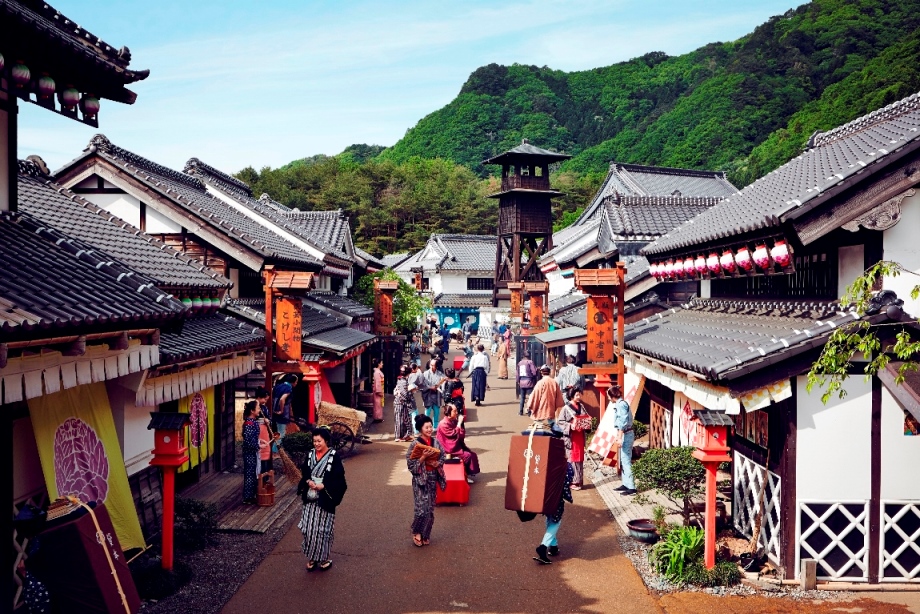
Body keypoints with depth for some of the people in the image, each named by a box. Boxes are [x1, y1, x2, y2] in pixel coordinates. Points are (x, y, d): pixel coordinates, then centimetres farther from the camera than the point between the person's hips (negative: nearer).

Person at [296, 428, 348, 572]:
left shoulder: (334, 457, -9)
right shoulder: (310, 455, 5)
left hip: (325, 500, -4)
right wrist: (308, 482, -8)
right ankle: (312, 557, 19)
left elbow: (339, 479, -9)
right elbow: (304, 474, 12)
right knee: (309, 529, 4)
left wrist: (323, 486, -18)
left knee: (324, 530, 3)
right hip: (310, 499, 4)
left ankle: (324, 558, 19)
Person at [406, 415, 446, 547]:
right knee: (422, 508, -9)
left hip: (433, 477, 5)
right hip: (420, 478, -5)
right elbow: (410, 463, -11)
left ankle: (425, 535, 24)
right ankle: (416, 532, 13)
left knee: (430, 509, 10)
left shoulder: (436, 442, 3)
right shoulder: (415, 444, -11)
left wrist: (436, 463, -10)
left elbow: (442, 457, 9)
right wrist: (423, 459, -23)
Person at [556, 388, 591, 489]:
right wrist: (570, 426, -22)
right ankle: (573, 481, 3)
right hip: (571, 437, -6)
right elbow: (559, 421, -11)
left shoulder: (581, 406, 10)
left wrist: (588, 423, 0)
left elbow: (586, 417, 20)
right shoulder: (566, 408, -9)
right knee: (572, 458, -3)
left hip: (580, 436, 6)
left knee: (580, 458, 10)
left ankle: (579, 480, 18)